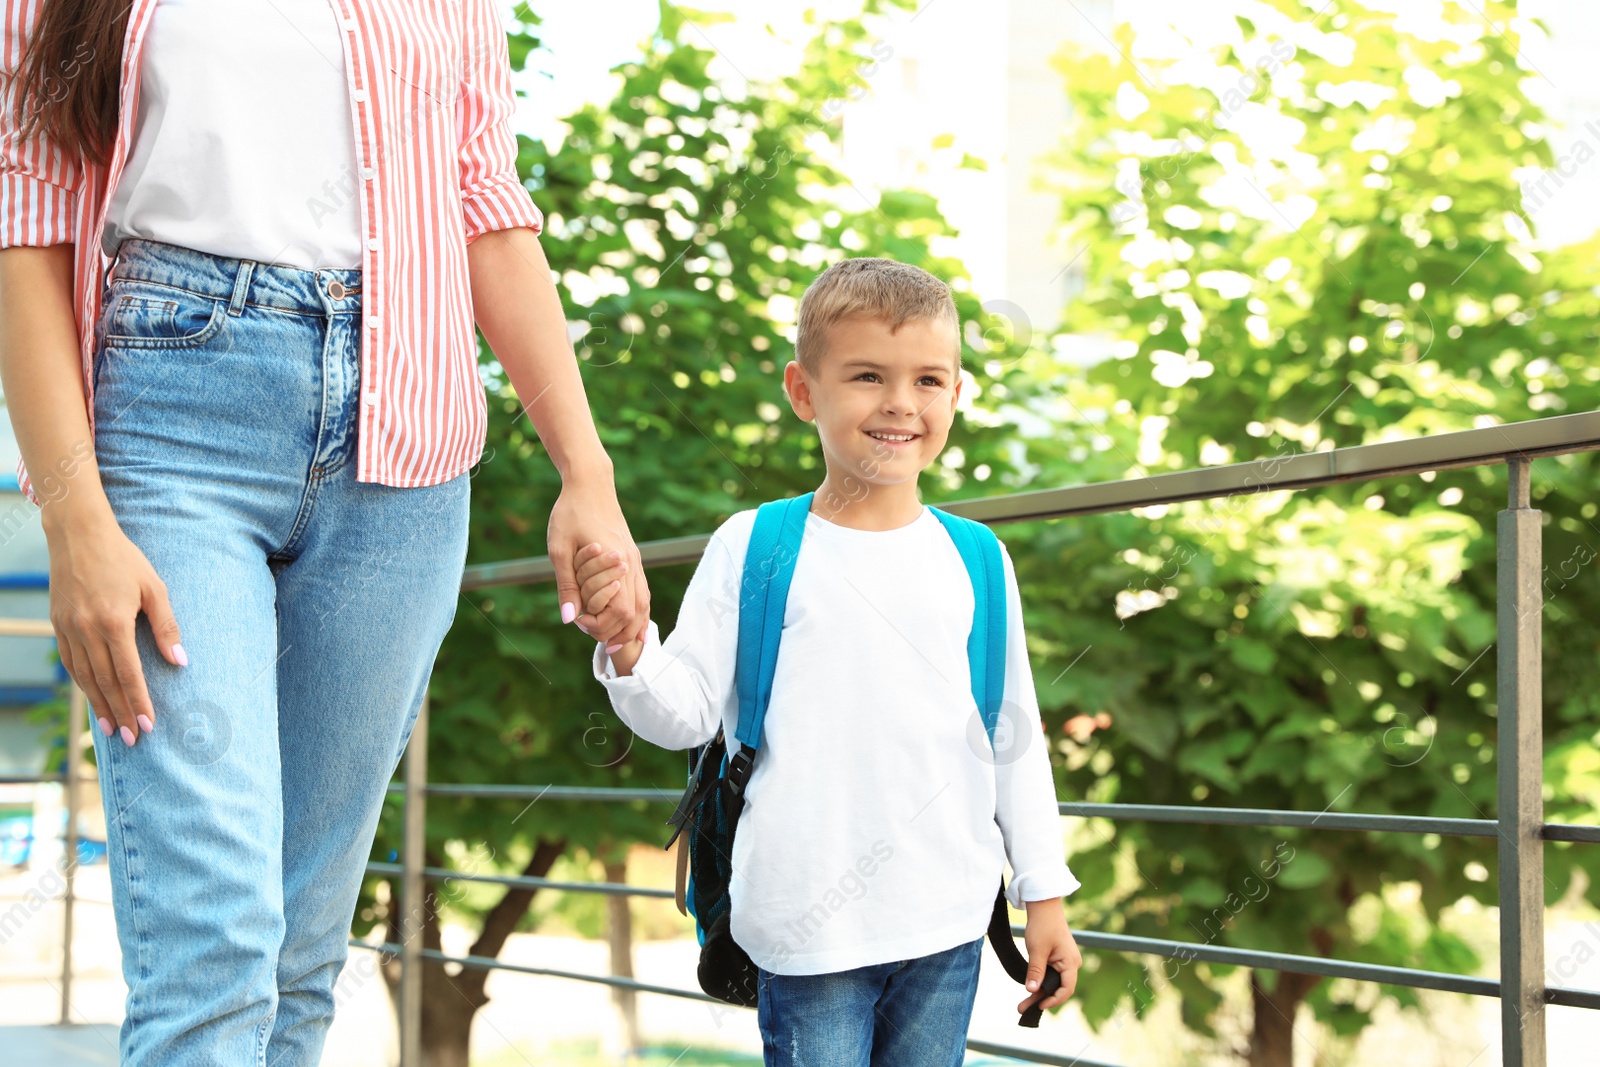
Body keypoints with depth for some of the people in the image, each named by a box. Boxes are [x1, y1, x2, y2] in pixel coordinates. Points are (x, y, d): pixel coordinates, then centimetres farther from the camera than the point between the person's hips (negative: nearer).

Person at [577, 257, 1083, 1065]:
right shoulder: (752, 549, -2)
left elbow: (1016, 740, 12)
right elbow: (687, 714, -1)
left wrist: (1045, 895, 12)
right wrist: (628, 644, -21)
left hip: (947, 924, 3)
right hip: (810, 931, -3)